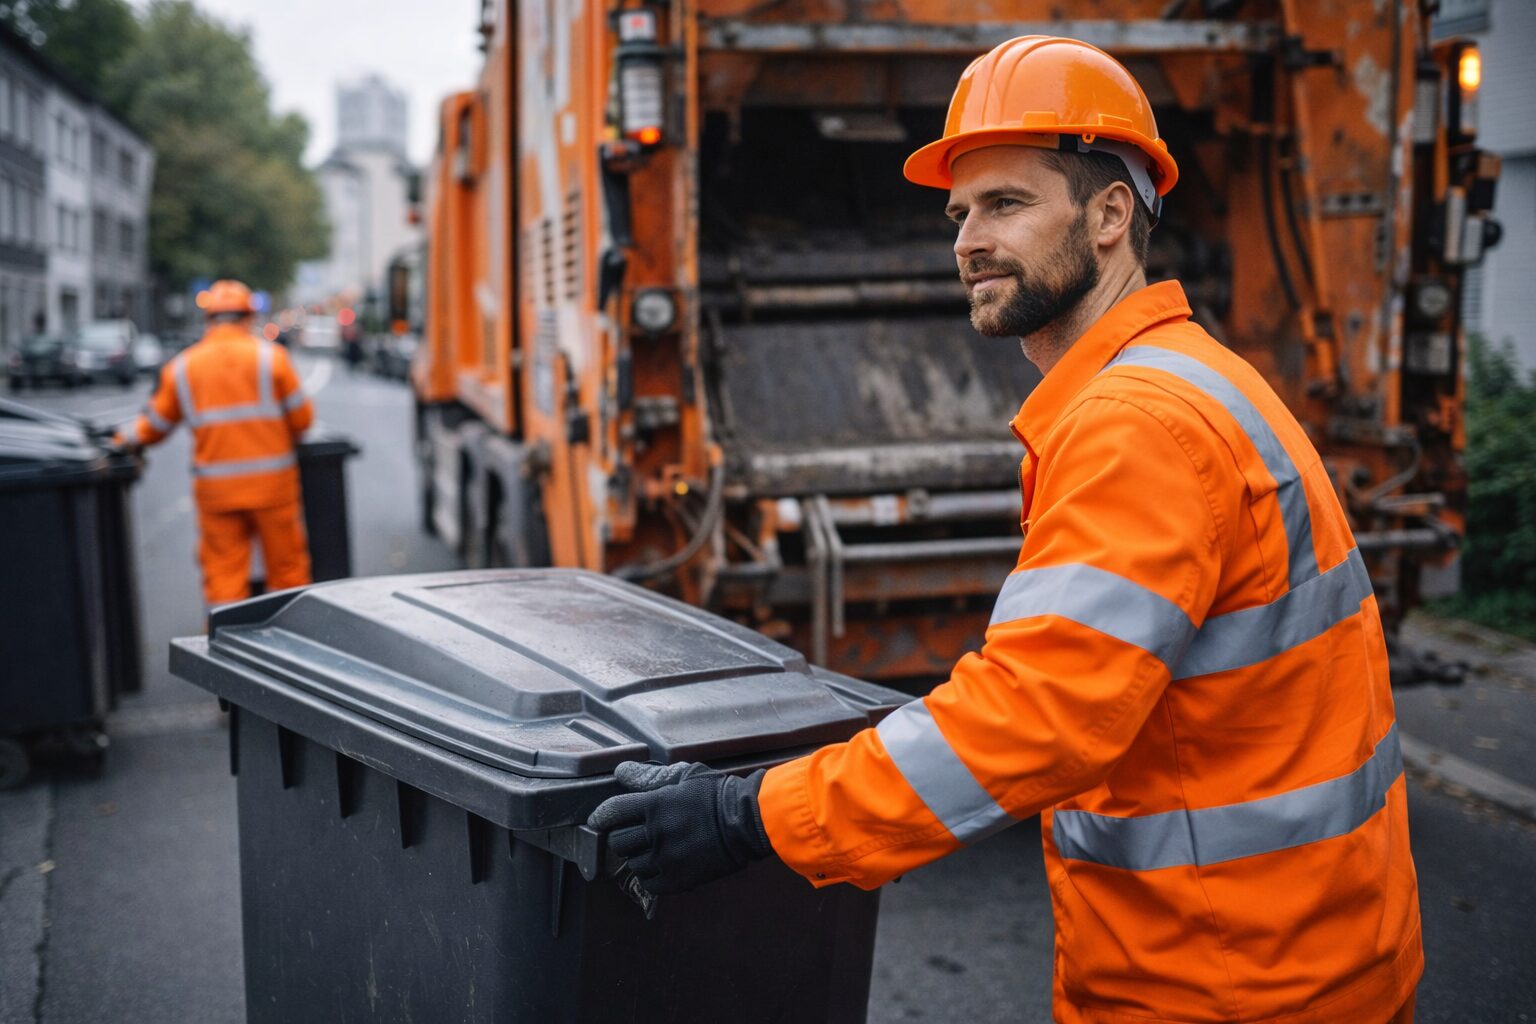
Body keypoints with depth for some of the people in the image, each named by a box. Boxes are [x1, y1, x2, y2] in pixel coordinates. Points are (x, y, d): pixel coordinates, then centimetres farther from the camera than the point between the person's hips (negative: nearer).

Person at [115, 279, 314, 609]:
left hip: (215, 487, 2)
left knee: (223, 573, 5)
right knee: (287, 568, 8)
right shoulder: (271, 356, -2)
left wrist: (126, 439, 34)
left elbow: (155, 424, 14)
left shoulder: (182, 367, 5)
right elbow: (302, 418, -2)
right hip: (272, 482, -2)